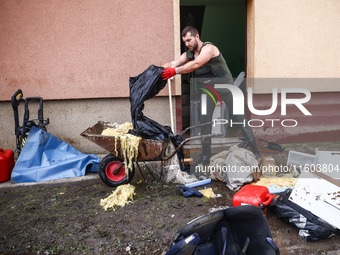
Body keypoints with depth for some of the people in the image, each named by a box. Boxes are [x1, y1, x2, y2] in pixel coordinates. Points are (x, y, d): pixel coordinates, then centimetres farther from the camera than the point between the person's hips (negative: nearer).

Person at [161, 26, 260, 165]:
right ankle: (205, 157, 8)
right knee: (204, 121, 0)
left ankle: (255, 152, 7)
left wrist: (175, 71, -45)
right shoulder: (189, 54, 4)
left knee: (239, 118, -4)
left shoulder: (208, 48, -20)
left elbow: (196, 64, -37)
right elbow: (173, 63, -5)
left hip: (225, 87, -6)